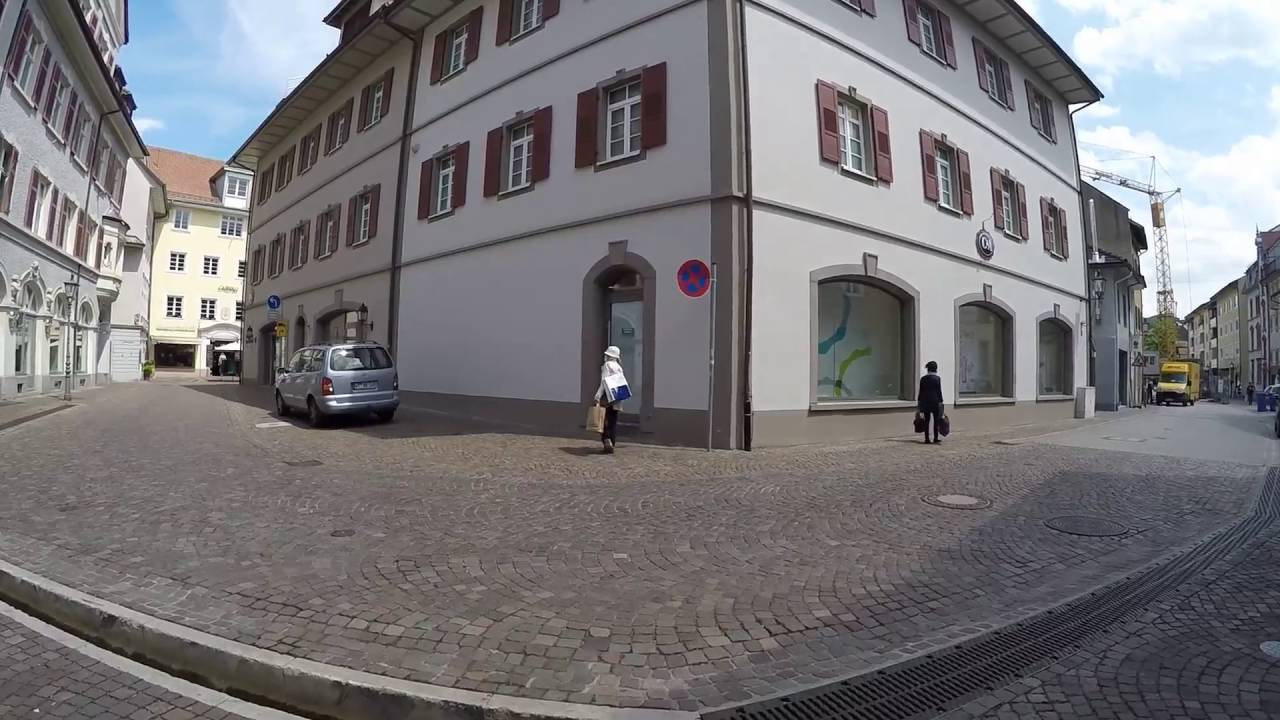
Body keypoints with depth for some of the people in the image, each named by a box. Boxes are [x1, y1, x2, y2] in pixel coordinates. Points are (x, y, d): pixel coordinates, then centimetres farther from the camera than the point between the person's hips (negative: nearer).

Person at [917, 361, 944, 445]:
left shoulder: (923, 379, 4)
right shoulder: (937, 378, -7)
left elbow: (920, 391, 7)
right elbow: (939, 391, -6)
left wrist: (919, 402, 13)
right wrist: (940, 402, 0)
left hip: (925, 402, 4)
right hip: (935, 402, -3)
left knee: (926, 420, 6)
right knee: (936, 421, 4)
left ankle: (926, 439, 7)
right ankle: (936, 439, 5)